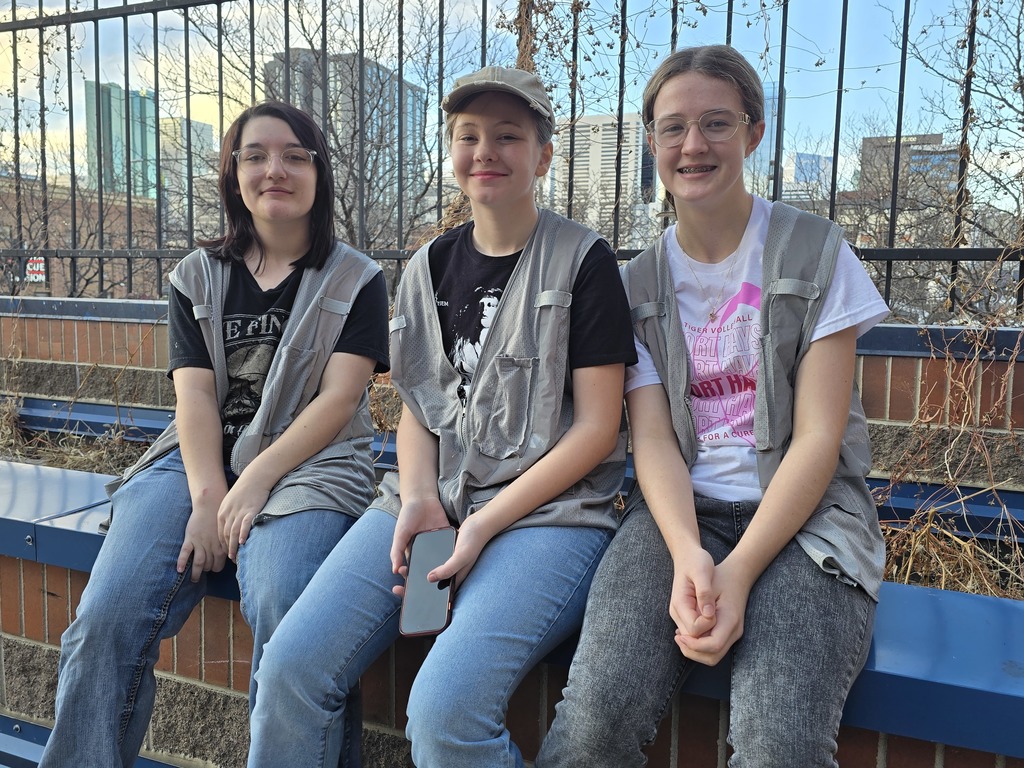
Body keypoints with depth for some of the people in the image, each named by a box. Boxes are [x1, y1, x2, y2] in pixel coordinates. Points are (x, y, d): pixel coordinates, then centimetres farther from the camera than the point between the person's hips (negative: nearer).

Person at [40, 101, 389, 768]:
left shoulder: (357, 281, 6)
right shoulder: (198, 277, 15)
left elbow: (338, 399, -4)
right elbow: (194, 395, 4)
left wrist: (256, 481, -15)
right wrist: (207, 498, -11)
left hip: (308, 465, -3)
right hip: (202, 462, 3)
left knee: (283, 612, -31)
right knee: (109, 614, -19)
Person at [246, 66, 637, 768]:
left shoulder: (582, 261, -2)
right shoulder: (431, 265, 14)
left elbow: (596, 426, -6)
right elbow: (416, 407, 15)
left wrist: (486, 524, -14)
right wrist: (418, 499, -6)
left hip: (547, 508, -4)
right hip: (432, 498, 5)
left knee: (446, 709, -25)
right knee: (291, 667, -10)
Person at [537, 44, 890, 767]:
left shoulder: (816, 252, 2)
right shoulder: (639, 281, 9)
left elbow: (818, 437, -6)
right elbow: (653, 437, -1)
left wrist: (739, 574, -18)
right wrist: (688, 555, -20)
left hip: (805, 512, -1)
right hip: (682, 510, 2)